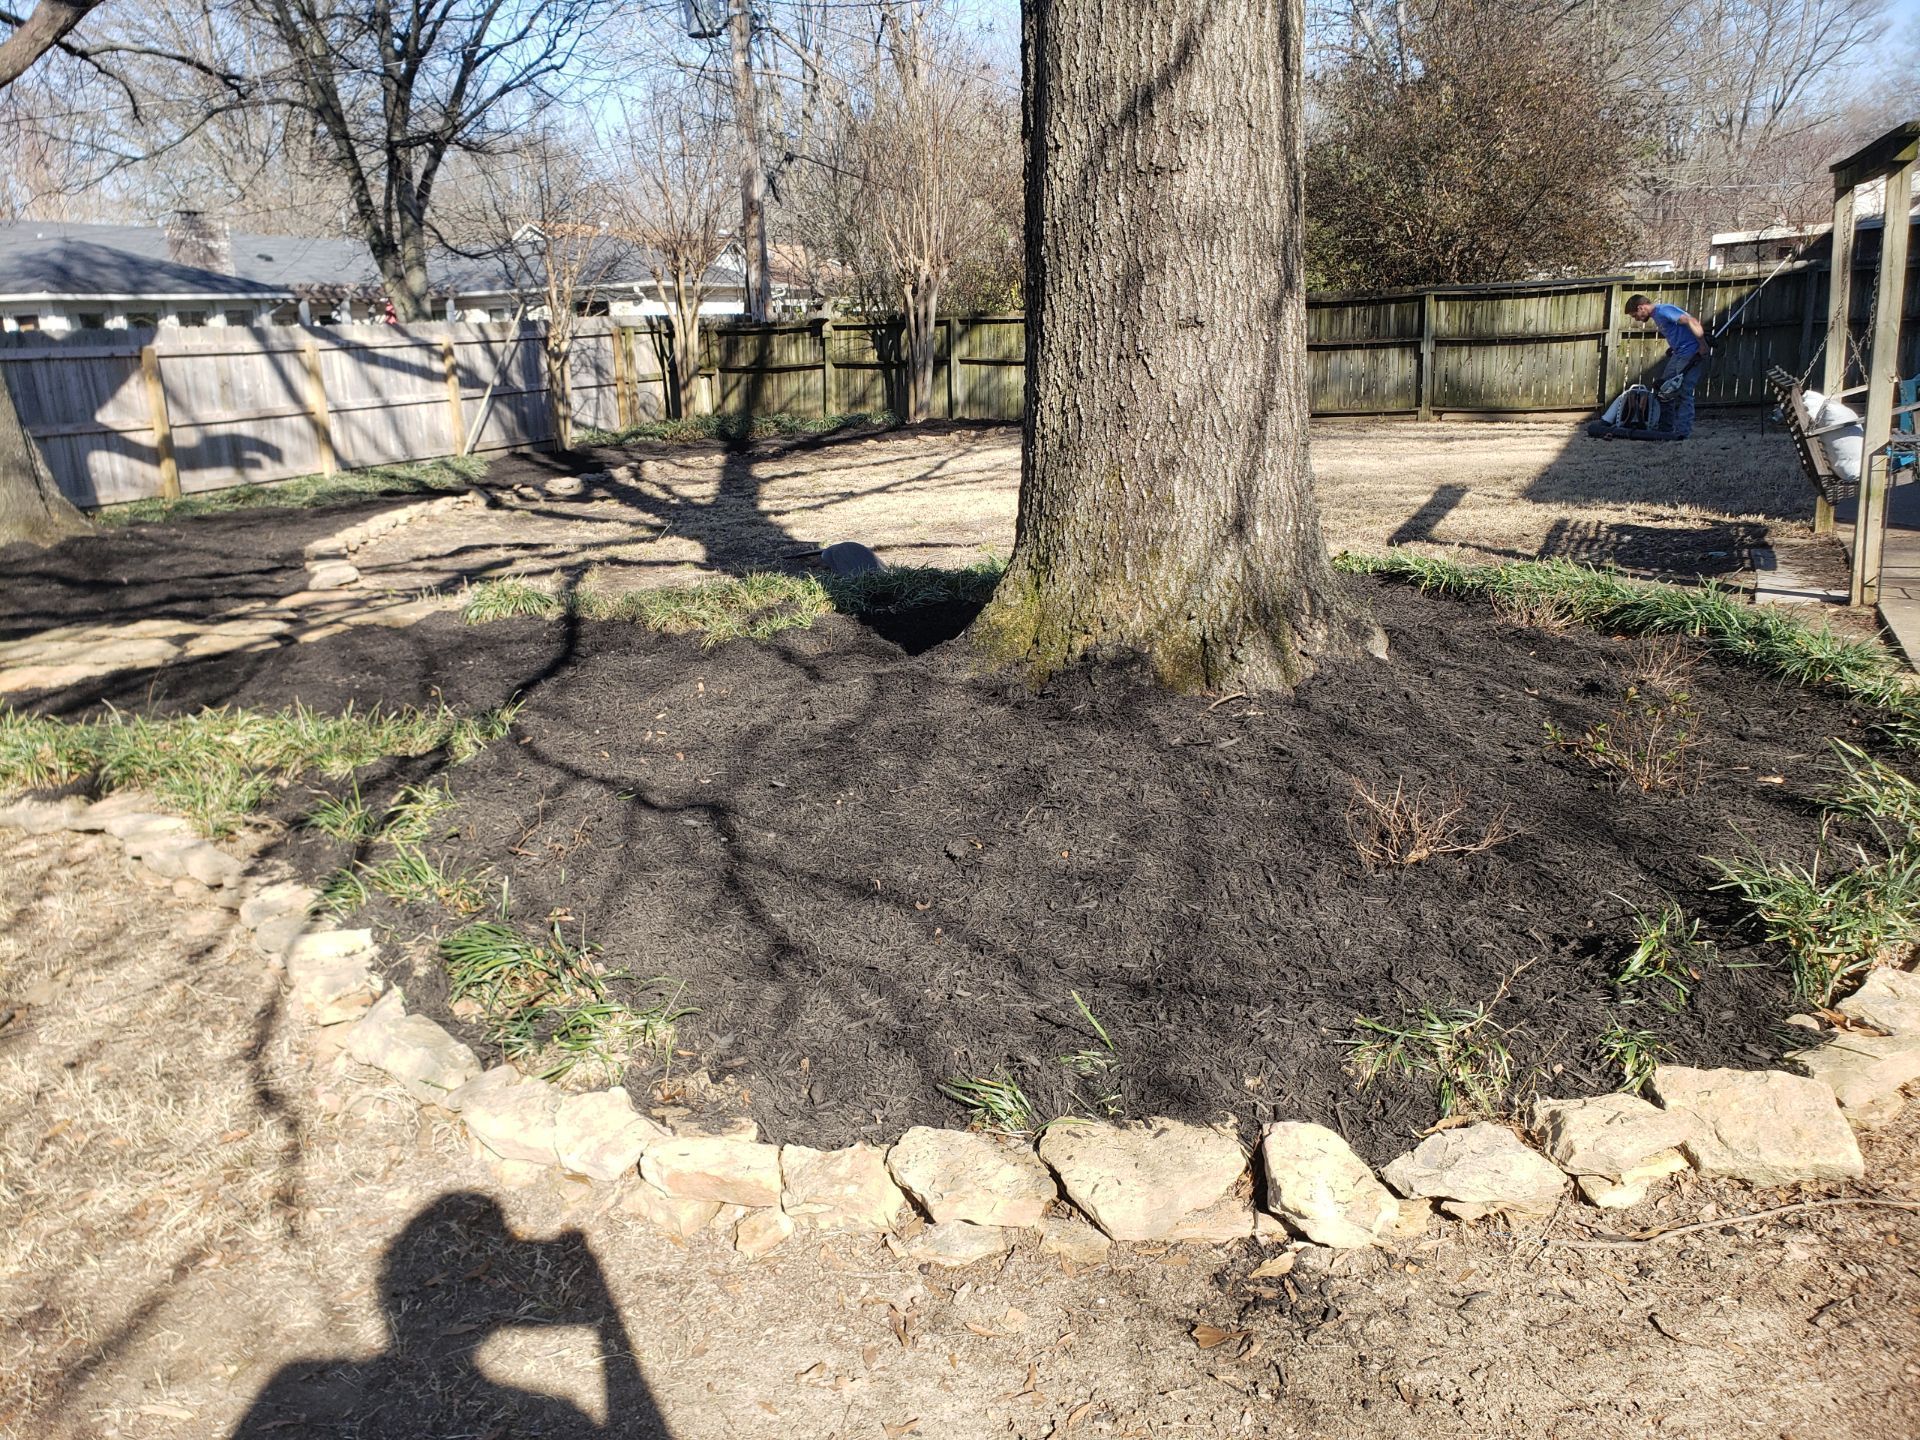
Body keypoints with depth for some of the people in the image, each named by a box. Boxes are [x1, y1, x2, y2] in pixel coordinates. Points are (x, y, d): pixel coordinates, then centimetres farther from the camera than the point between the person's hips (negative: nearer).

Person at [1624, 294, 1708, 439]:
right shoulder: (1656, 317, 17)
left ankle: (1682, 432, -13)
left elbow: (1691, 322, -24)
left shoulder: (1664, 311, -14)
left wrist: (1703, 346, -22)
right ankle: (1665, 428, 17)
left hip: (1691, 354, -10)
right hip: (1678, 354, 10)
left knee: (1683, 393, -13)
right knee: (1664, 390, 11)